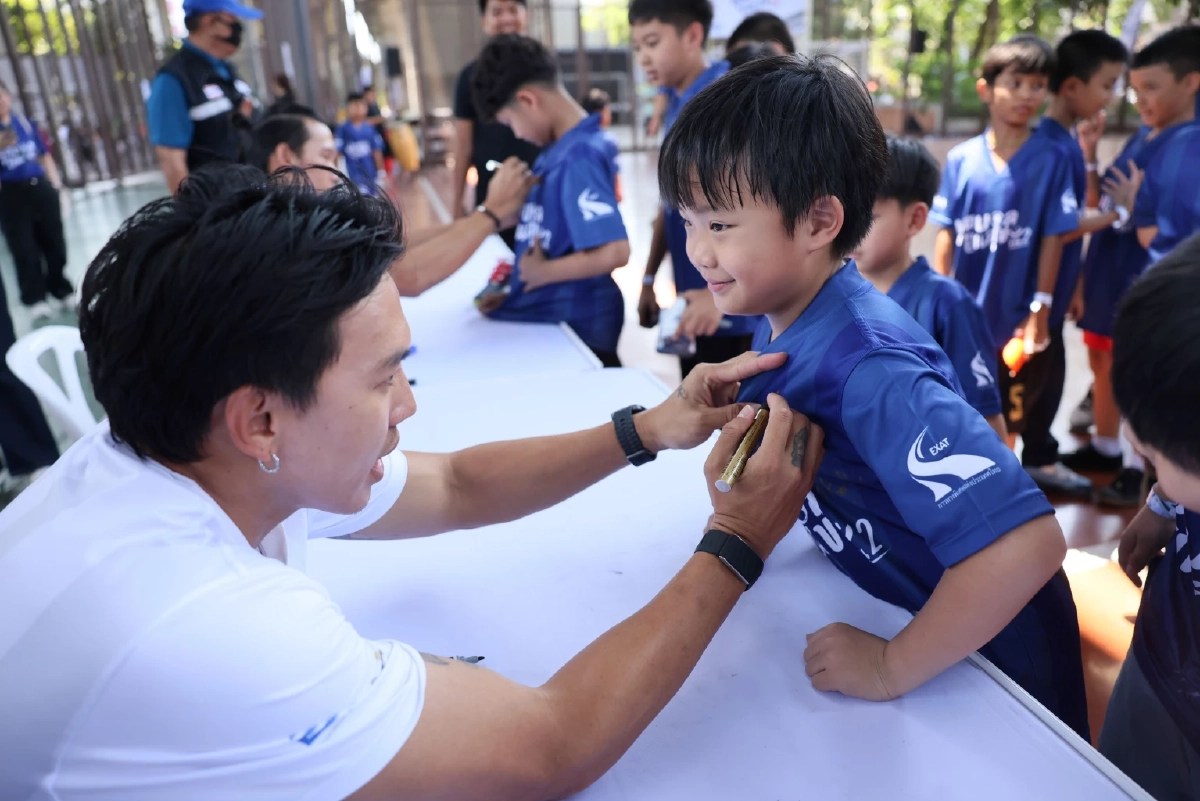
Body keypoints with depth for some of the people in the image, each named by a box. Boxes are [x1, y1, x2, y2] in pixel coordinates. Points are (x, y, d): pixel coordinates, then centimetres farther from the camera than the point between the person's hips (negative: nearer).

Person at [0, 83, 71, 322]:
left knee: (54, 243, 11)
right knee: (24, 250, 3)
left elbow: (44, 154, 13)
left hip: (40, 187, 3)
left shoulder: (24, 122, 6)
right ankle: (36, 300, 12)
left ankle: (63, 293, 25)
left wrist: (55, 184, 8)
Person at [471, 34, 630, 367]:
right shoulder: (560, 148, 5)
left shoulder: (579, 155, -22)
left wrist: (544, 272, -16)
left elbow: (614, 252, -29)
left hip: (575, 324, -9)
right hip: (550, 316, 9)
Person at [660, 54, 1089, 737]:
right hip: (894, 604, 7)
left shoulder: (867, 366, -36)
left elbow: (1028, 542, -41)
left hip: (980, 641, -6)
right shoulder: (784, 318, -11)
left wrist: (894, 667, -30)